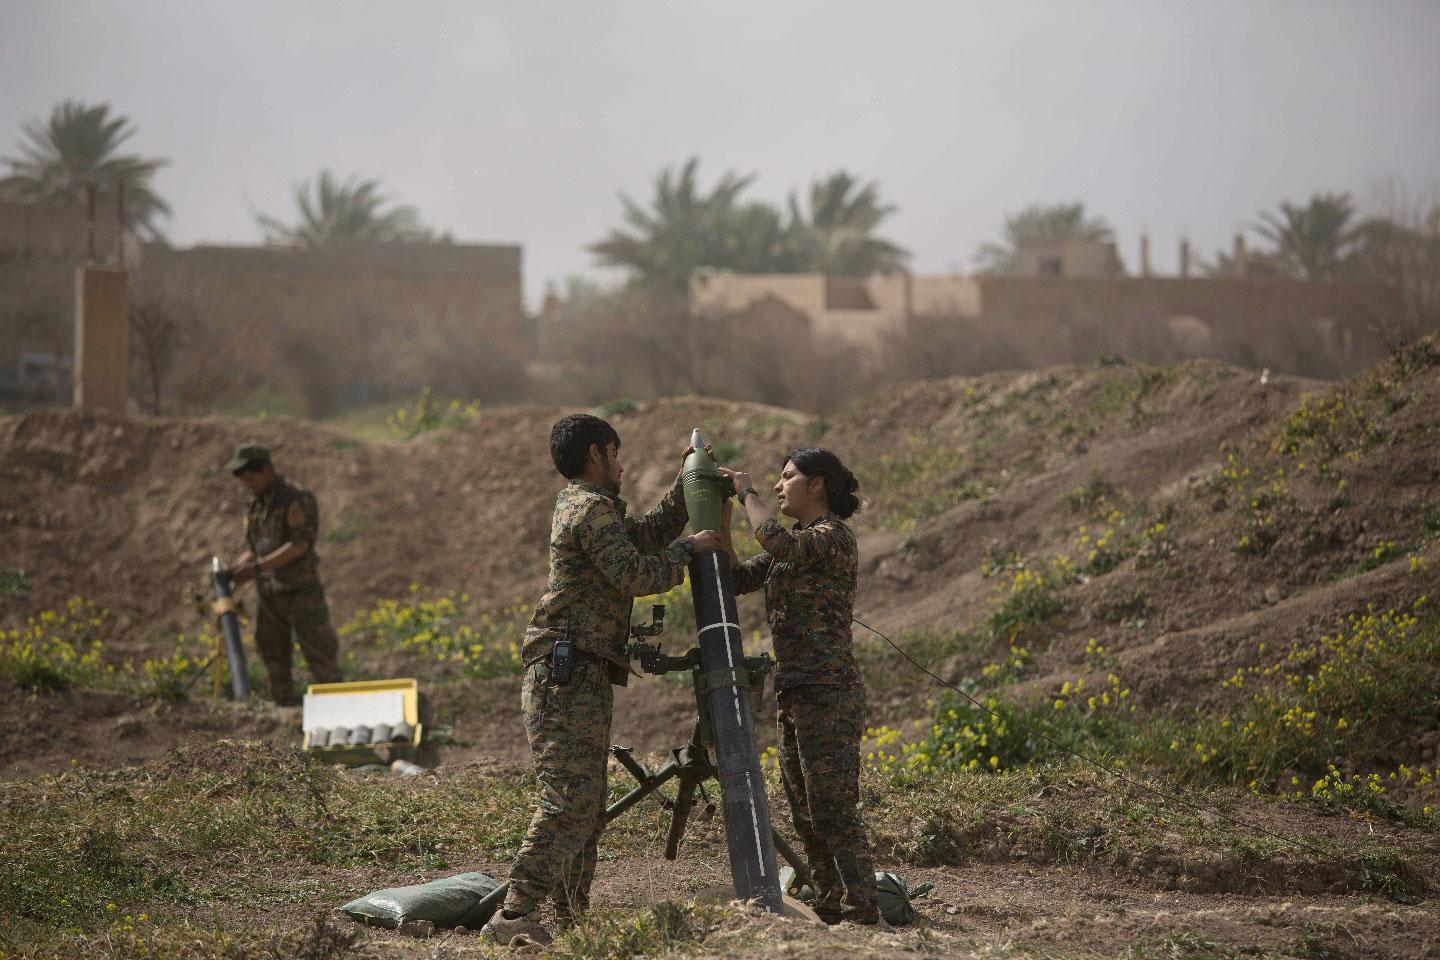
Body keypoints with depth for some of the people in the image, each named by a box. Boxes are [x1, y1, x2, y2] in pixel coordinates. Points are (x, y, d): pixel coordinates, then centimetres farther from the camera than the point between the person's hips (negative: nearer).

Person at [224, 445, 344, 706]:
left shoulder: (297, 499, -11)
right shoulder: (256, 505, 13)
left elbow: (299, 545, -20)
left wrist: (256, 567, -23)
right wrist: (234, 569, -1)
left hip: (300, 593, -7)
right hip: (269, 596, 7)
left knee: (319, 654, -6)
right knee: (274, 660, 9)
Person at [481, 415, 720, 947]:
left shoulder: (584, 506, 23)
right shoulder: (590, 508, -8)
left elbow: (650, 532, 34)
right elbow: (634, 575, -16)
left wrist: (689, 481, 28)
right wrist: (690, 550, -4)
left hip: (581, 681, 11)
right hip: (567, 674, -11)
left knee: (584, 804, 14)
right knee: (569, 798, -18)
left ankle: (572, 918, 19)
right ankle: (514, 916, -26)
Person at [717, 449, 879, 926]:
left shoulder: (833, 537, -10)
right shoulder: (796, 543, 18)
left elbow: (777, 542, -28)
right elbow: (737, 579, 15)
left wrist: (747, 493, -12)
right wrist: (721, 518, 6)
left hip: (828, 693, -10)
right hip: (793, 693, 10)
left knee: (834, 811, -11)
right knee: (806, 815, 11)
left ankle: (862, 915, -10)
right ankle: (831, 911, 16)